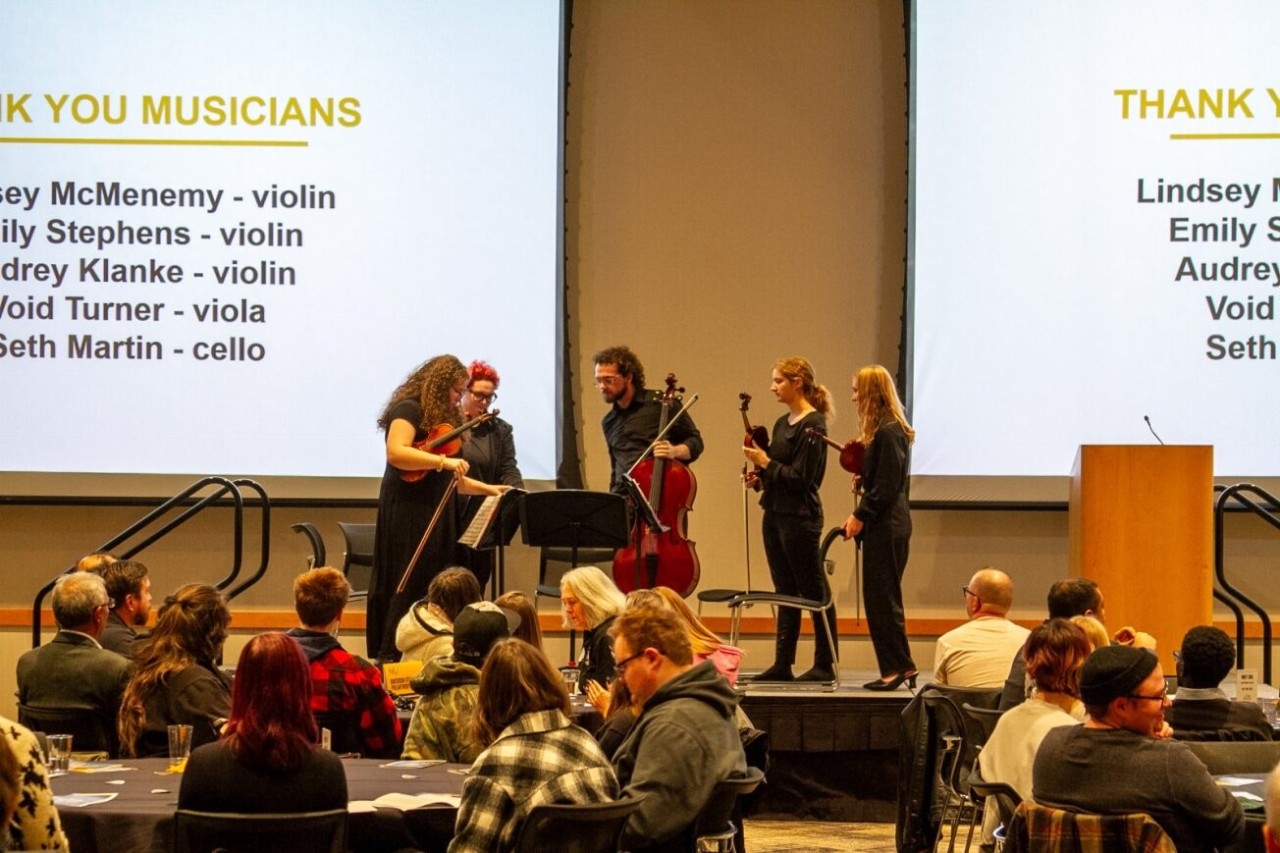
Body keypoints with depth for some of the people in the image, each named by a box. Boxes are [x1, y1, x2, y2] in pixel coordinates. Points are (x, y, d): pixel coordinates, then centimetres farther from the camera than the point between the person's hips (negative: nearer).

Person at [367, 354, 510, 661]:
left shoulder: (443, 419, 20)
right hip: (408, 512, -9)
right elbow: (395, 452, -23)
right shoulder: (409, 409, -7)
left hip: (433, 515, 9)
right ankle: (391, 661, -11)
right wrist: (443, 460, -28)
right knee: (410, 589, -11)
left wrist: (486, 489, 14)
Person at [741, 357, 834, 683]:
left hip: (800, 518, -9)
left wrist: (765, 462, -13)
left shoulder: (812, 426, -13)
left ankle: (825, 664, 3)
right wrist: (760, 476, 2)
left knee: (813, 591, -2)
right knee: (785, 591, 10)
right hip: (775, 513, 9)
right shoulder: (783, 423, 14)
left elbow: (801, 477, -18)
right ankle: (783, 664, 13)